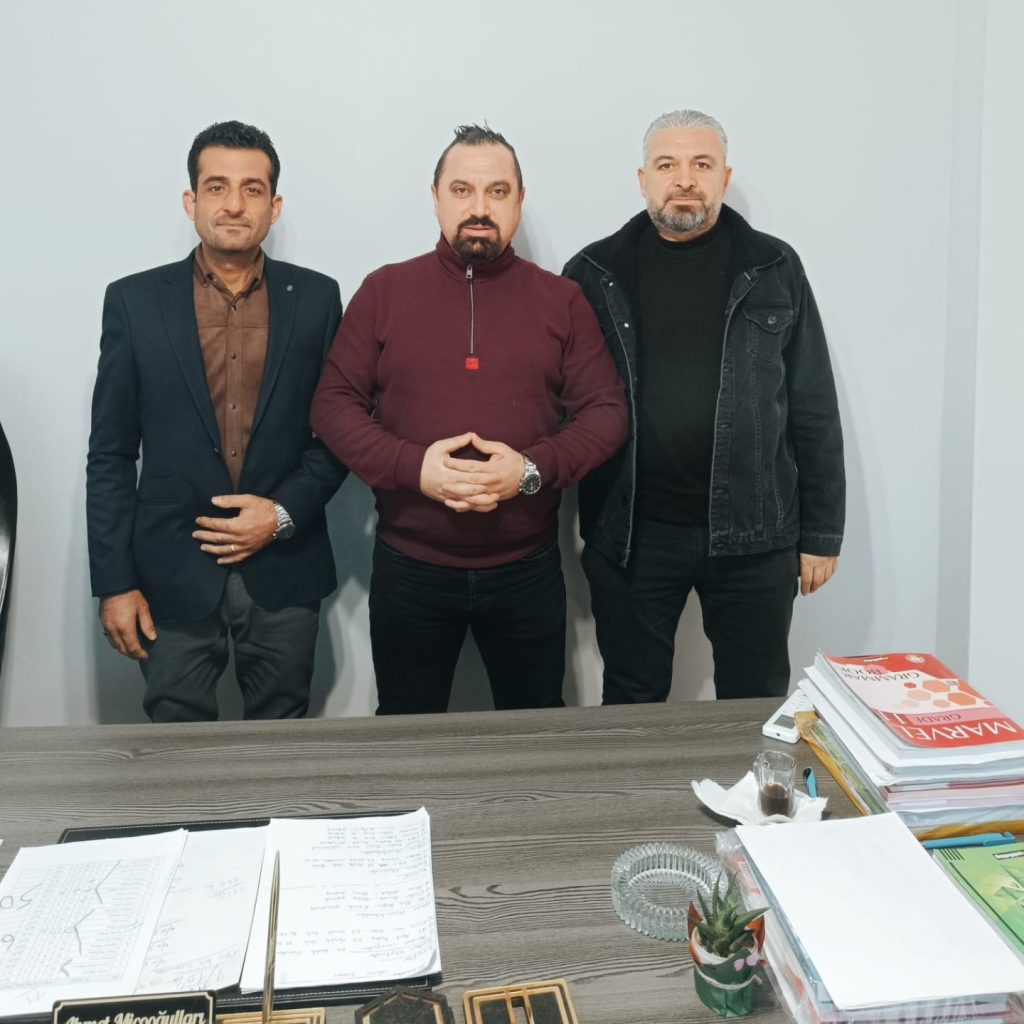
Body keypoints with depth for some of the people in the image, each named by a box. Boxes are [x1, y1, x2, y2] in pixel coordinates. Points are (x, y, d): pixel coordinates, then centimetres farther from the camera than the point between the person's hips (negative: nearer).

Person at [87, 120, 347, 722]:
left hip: (284, 571, 1)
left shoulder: (316, 298, 1)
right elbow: (112, 455, 0)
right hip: (172, 574, 0)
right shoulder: (134, 301, -1)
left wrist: (286, 513, -11)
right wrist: (114, 582, -3)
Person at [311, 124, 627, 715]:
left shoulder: (561, 300, 2)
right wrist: (413, 467, -18)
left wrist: (534, 469, -18)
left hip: (528, 567, 1)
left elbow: (608, 411, 0)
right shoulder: (384, 291, 1)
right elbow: (333, 404, 0)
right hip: (409, 567, 0)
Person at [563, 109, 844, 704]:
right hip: (631, 533, 0)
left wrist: (821, 532, 2)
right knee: (632, 708, 14)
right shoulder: (594, 274, 3)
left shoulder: (774, 269, 3)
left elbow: (814, 410, 3)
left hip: (754, 532, 0)